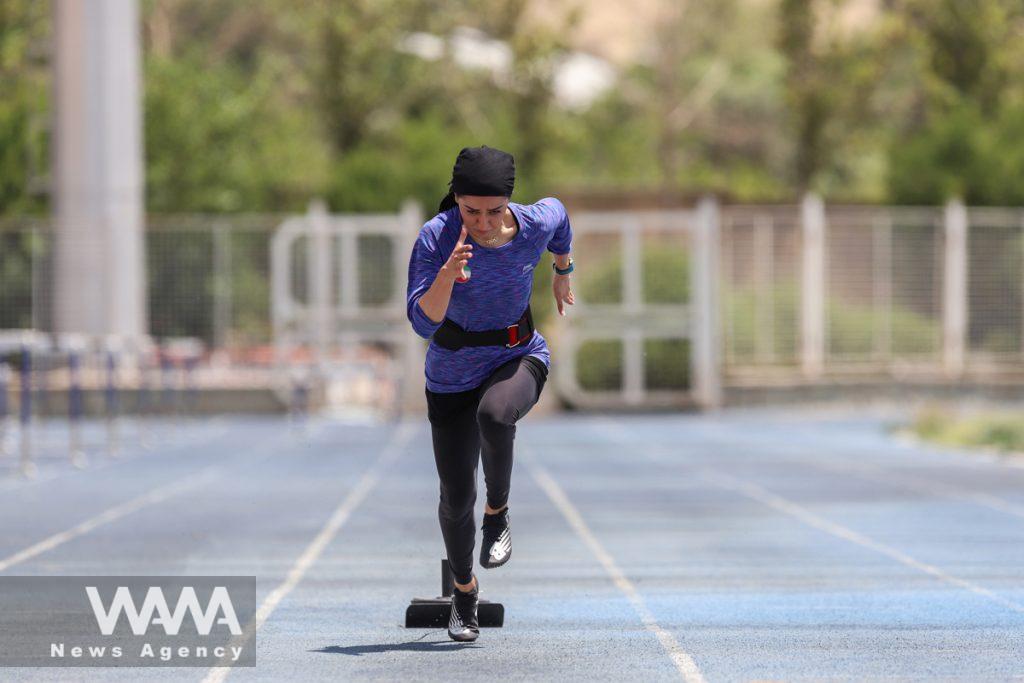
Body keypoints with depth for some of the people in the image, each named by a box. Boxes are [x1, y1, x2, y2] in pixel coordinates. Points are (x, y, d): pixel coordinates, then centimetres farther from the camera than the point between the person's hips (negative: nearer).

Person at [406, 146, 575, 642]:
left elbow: (558, 212, 9)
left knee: (494, 415, -36)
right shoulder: (436, 237, -24)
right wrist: (447, 276, -48)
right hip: (454, 373, 0)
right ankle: (464, 589, 33)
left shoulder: (536, 225, -18)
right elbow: (423, 322, -30)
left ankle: (498, 512, -8)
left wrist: (563, 273, 24)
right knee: (456, 498, 4)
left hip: (520, 358, 0)